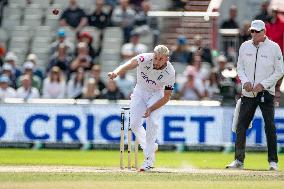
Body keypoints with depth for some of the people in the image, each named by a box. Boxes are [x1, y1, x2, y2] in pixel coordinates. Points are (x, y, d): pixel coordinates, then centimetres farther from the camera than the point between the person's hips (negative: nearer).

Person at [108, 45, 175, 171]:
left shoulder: (170, 73, -27)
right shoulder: (145, 59, -28)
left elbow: (166, 97, -17)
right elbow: (128, 65, -47)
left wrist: (151, 109, -28)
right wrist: (116, 72, -68)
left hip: (156, 94, -2)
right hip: (140, 91, 2)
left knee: (152, 122, -21)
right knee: (134, 124, -5)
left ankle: (149, 159, -13)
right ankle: (151, 147, 22)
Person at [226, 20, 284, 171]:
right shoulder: (245, 46, 7)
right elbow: (240, 67, 14)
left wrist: (263, 84, -13)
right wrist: (245, 81, -5)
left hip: (266, 92, -4)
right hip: (248, 93, 4)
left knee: (270, 126, -7)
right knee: (241, 126, 1)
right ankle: (239, 160, 9)